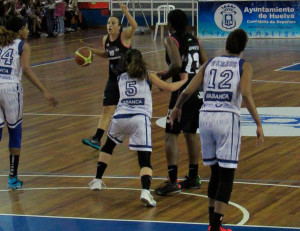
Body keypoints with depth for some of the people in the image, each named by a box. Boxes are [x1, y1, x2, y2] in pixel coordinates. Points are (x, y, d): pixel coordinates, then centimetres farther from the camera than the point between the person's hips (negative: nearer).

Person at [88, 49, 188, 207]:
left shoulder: (121, 78, 22)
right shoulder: (148, 76, 14)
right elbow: (169, 88, 11)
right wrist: (183, 80, 28)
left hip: (120, 117, 3)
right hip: (140, 118, -3)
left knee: (108, 146, 31)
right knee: (145, 159, -7)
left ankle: (97, 181, 33)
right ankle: (145, 191, -31)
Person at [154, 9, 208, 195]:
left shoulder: (171, 40, -7)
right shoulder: (194, 40, 12)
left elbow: (177, 65, -22)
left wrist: (163, 77, -7)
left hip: (182, 91, -7)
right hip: (198, 90, 7)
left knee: (171, 136, -2)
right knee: (191, 133, 20)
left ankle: (173, 182, -8)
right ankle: (193, 177, 26)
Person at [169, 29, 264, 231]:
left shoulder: (210, 63, 15)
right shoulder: (244, 66, 4)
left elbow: (188, 91, 9)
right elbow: (246, 94, -14)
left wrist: (177, 107, 28)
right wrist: (258, 124, -14)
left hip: (205, 116, 5)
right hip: (227, 118, -4)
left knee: (216, 172, 19)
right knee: (226, 176, 0)